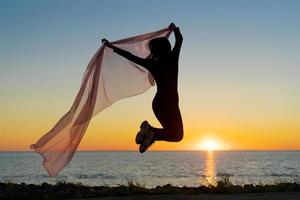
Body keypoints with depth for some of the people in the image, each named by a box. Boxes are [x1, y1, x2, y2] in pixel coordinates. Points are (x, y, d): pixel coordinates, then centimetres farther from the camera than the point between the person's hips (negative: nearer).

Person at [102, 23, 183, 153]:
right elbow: (179, 39, 8)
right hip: (170, 103, -5)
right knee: (177, 135, 4)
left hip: (157, 103, 5)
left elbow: (131, 56, 1)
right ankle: (152, 133, -20)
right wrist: (174, 28, 28)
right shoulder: (172, 59, -7)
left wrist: (111, 46, 11)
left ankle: (149, 131, -4)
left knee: (171, 131, 22)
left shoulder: (151, 64, -4)